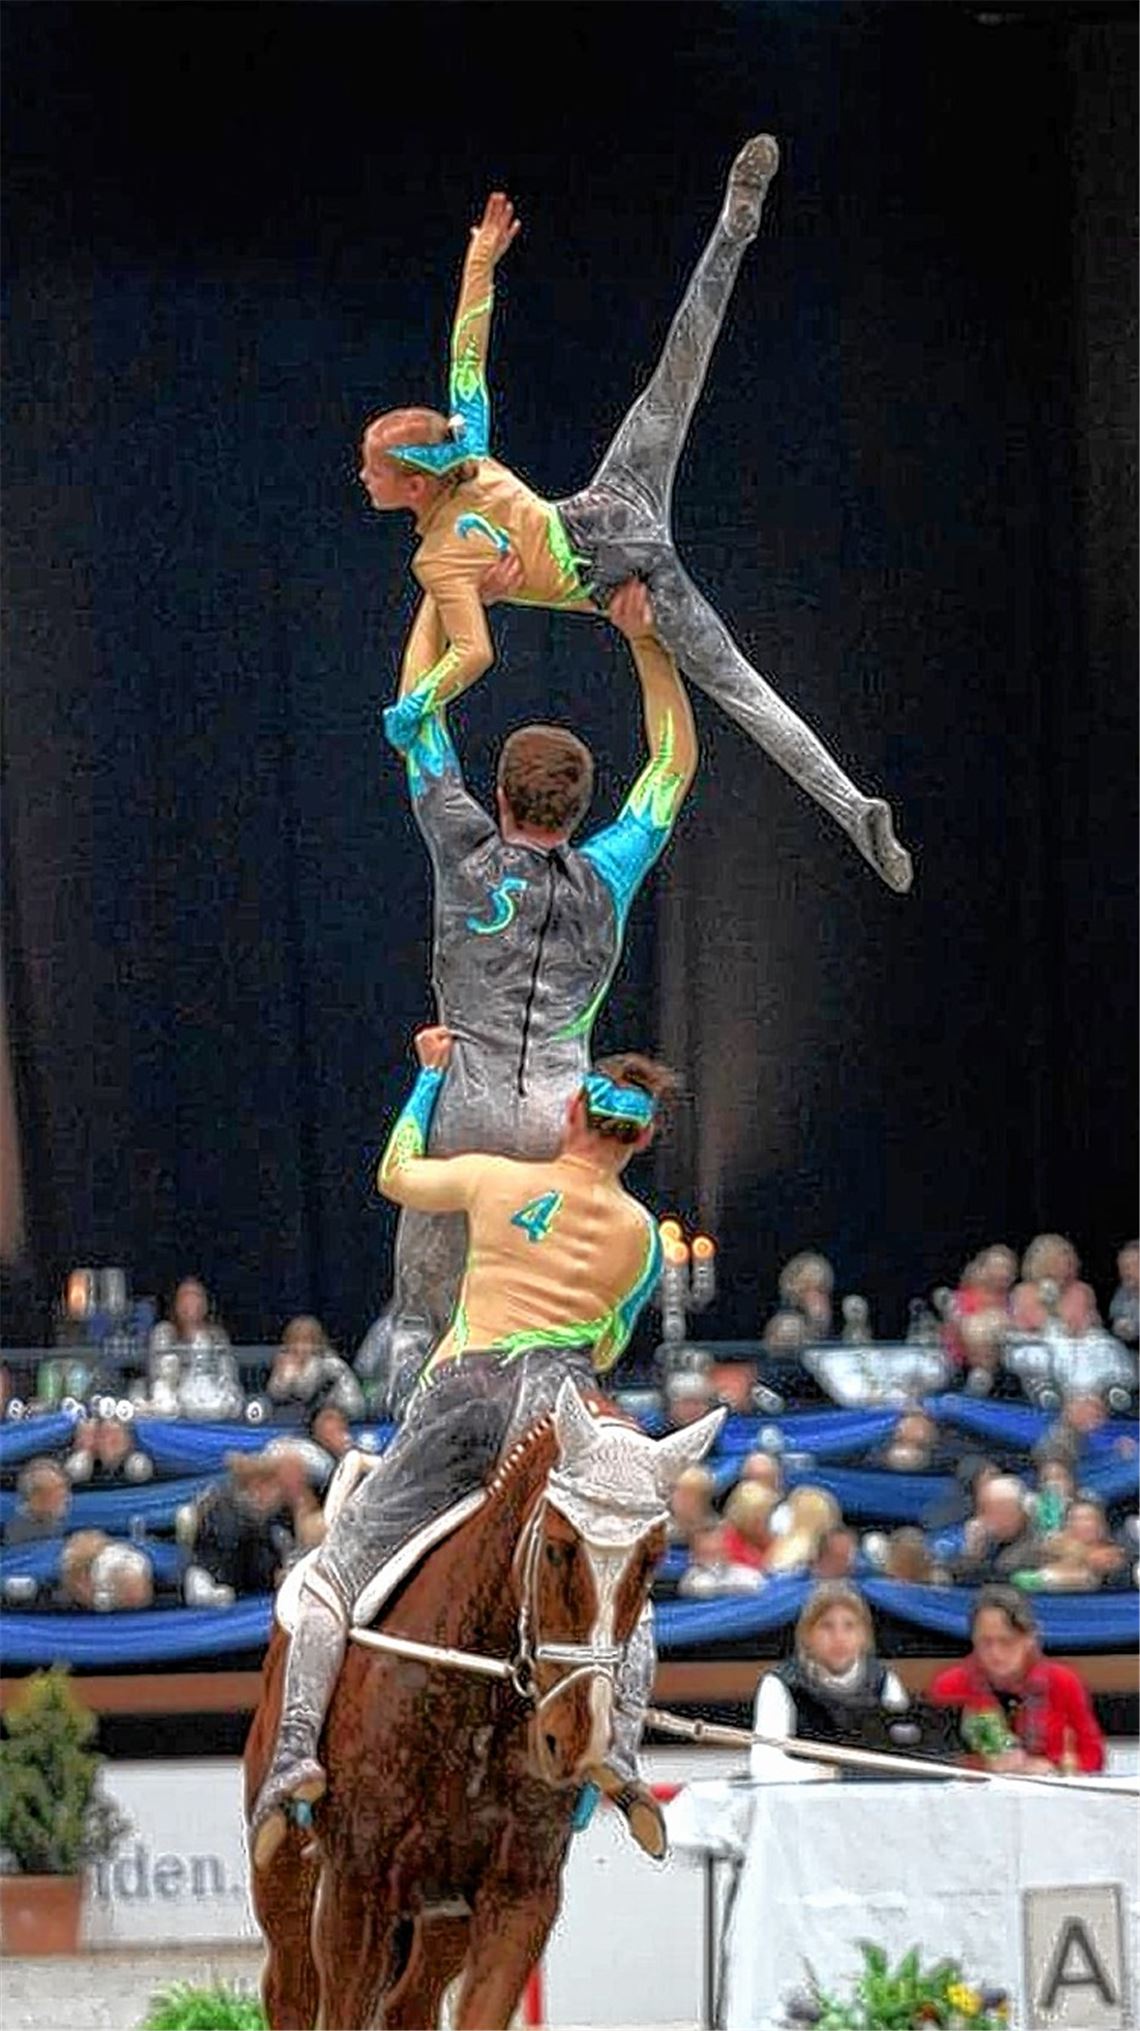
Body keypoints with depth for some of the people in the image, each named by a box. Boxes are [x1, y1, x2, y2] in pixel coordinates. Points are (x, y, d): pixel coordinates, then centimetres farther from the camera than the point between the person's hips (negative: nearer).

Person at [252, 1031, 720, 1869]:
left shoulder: (498, 1180, 11)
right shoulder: (642, 1238, 14)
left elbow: (395, 1176, 30)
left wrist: (431, 1075, 40)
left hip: (459, 1394, -1)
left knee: (334, 1574, 6)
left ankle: (296, 1752, -14)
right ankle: (619, 1747, -12)